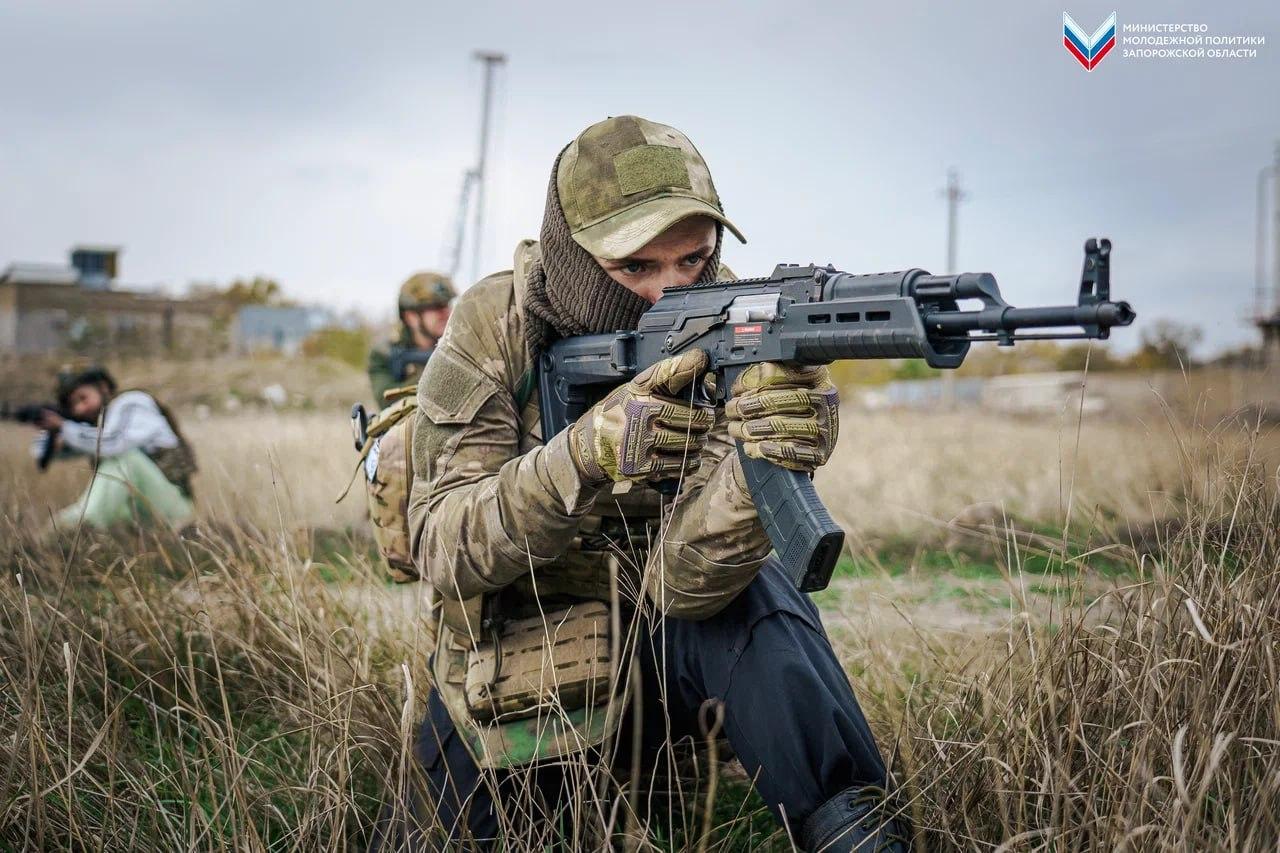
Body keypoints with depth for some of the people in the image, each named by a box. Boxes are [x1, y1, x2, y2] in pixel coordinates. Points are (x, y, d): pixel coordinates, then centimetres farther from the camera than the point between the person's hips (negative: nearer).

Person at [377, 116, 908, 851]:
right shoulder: (494, 331, -15)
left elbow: (678, 585, -26)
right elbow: (445, 551, -23)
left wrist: (758, 459, -47)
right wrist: (586, 457, -40)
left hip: (665, 655, -1)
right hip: (515, 686, 2)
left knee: (755, 600, -30)